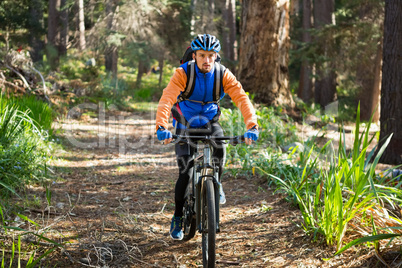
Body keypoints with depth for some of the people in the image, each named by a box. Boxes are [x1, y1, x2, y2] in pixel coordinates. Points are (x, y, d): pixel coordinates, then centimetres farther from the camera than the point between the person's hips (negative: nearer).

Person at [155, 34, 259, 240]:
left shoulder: (223, 75, -16)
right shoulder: (183, 73, -23)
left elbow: (242, 99, -26)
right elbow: (167, 99, -35)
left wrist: (251, 126, -43)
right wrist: (162, 127, -52)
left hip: (209, 123, 1)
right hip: (185, 125, -1)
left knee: (219, 147, -31)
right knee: (185, 173, -10)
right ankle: (177, 218, 10)